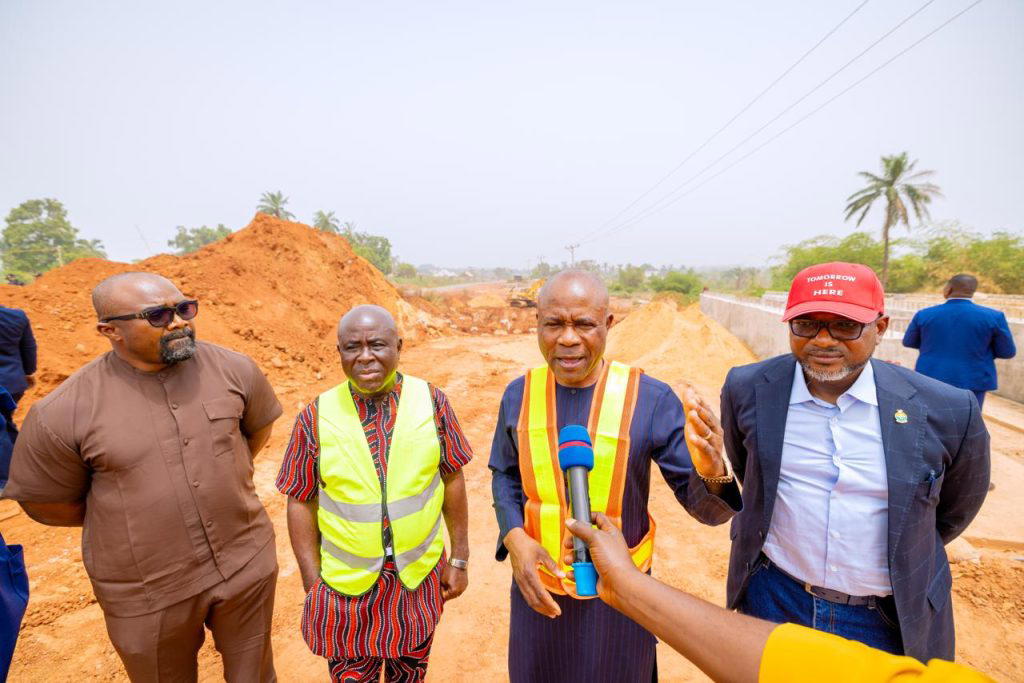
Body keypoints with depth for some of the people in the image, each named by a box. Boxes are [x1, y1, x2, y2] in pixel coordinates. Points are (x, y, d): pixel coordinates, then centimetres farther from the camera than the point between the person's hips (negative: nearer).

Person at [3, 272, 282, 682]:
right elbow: (45, 503, -2)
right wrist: (129, 516, 2)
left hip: (248, 565, 2)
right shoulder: (64, 413, -17)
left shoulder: (233, 369, -12)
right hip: (148, 592, -1)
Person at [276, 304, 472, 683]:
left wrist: (460, 558, 1)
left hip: (420, 576, 1)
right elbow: (301, 504, -4)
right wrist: (312, 583, -2)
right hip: (346, 583, 0)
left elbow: (452, 480, -3)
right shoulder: (315, 417, -12)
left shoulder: (431, 401, -11)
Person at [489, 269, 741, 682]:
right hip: (537, 586, 3)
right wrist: (513, 537, -13)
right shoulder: (519, 394, -10)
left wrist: (711, 471, -37)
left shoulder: (651, 399, -18)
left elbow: (705, 506, -14)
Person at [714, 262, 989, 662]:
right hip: (772, 595, 1)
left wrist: (905, 559, 15)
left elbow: (955, 509, 5)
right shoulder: (747, 389, -14)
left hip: (891, 618, 0)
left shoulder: (948, 411, -15)